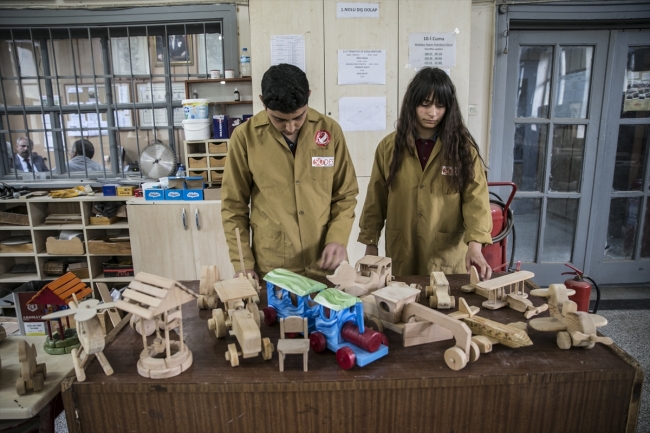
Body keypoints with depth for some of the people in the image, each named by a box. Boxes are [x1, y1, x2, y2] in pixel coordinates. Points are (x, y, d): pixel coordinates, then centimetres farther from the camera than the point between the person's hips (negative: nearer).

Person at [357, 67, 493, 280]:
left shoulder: (463, 146, -4)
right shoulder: (389, 146, 0)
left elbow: (476, 197, -11)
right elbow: (376, 199, 5)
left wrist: (475, 244, -25)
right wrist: (370, 242, 6)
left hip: (449, 252, -1)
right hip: (402, 252, 1)